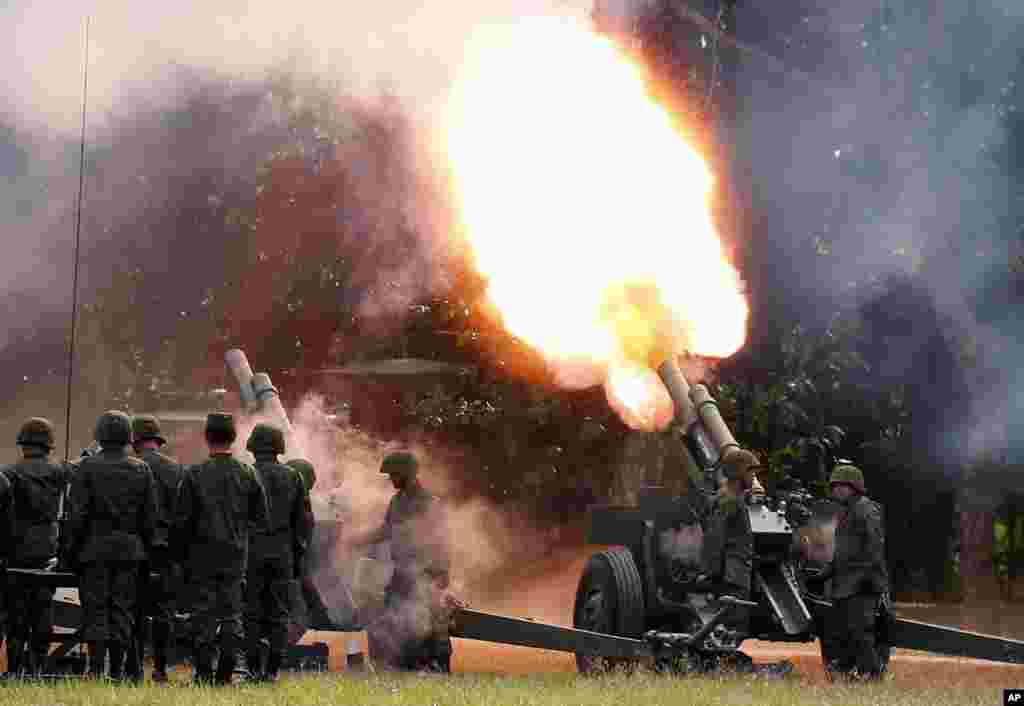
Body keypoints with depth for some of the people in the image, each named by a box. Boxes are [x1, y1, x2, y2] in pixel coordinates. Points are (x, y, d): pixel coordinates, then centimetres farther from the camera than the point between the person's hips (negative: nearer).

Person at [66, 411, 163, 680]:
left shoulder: (88, 467, -4)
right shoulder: (142, 470, 5)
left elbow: (77, 514, -6)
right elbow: (151, 516, 5)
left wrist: (72, 548, 0)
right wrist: (152, 547, 12)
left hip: (95, 547, -2)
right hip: (130, 549, 2)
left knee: (95, 610, 0)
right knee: (123, 611, 5)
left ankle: (96, 668, -7)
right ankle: (117, 671, 4)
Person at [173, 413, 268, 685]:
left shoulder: (194, 474, -7)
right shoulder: (248, 474, 0)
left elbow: (181, 520, -6)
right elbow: (261, 517, 4)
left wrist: (180, 554, 5)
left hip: (202, 554, -2)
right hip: (236, 554, 2)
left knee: (203, 614, 3)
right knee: (232, 614, 5)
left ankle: (203, 672, 2)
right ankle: (226, 673, 2)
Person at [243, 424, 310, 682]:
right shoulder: (293, 477, 6)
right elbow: (303, 520, 8)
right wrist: (299, 554, 14)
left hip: (251, 552, -2)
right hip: (283, 553, 2)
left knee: (251, 612, 2)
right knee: (279, 612, 5)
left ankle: (254, 668, 0)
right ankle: (273, 669, 2)